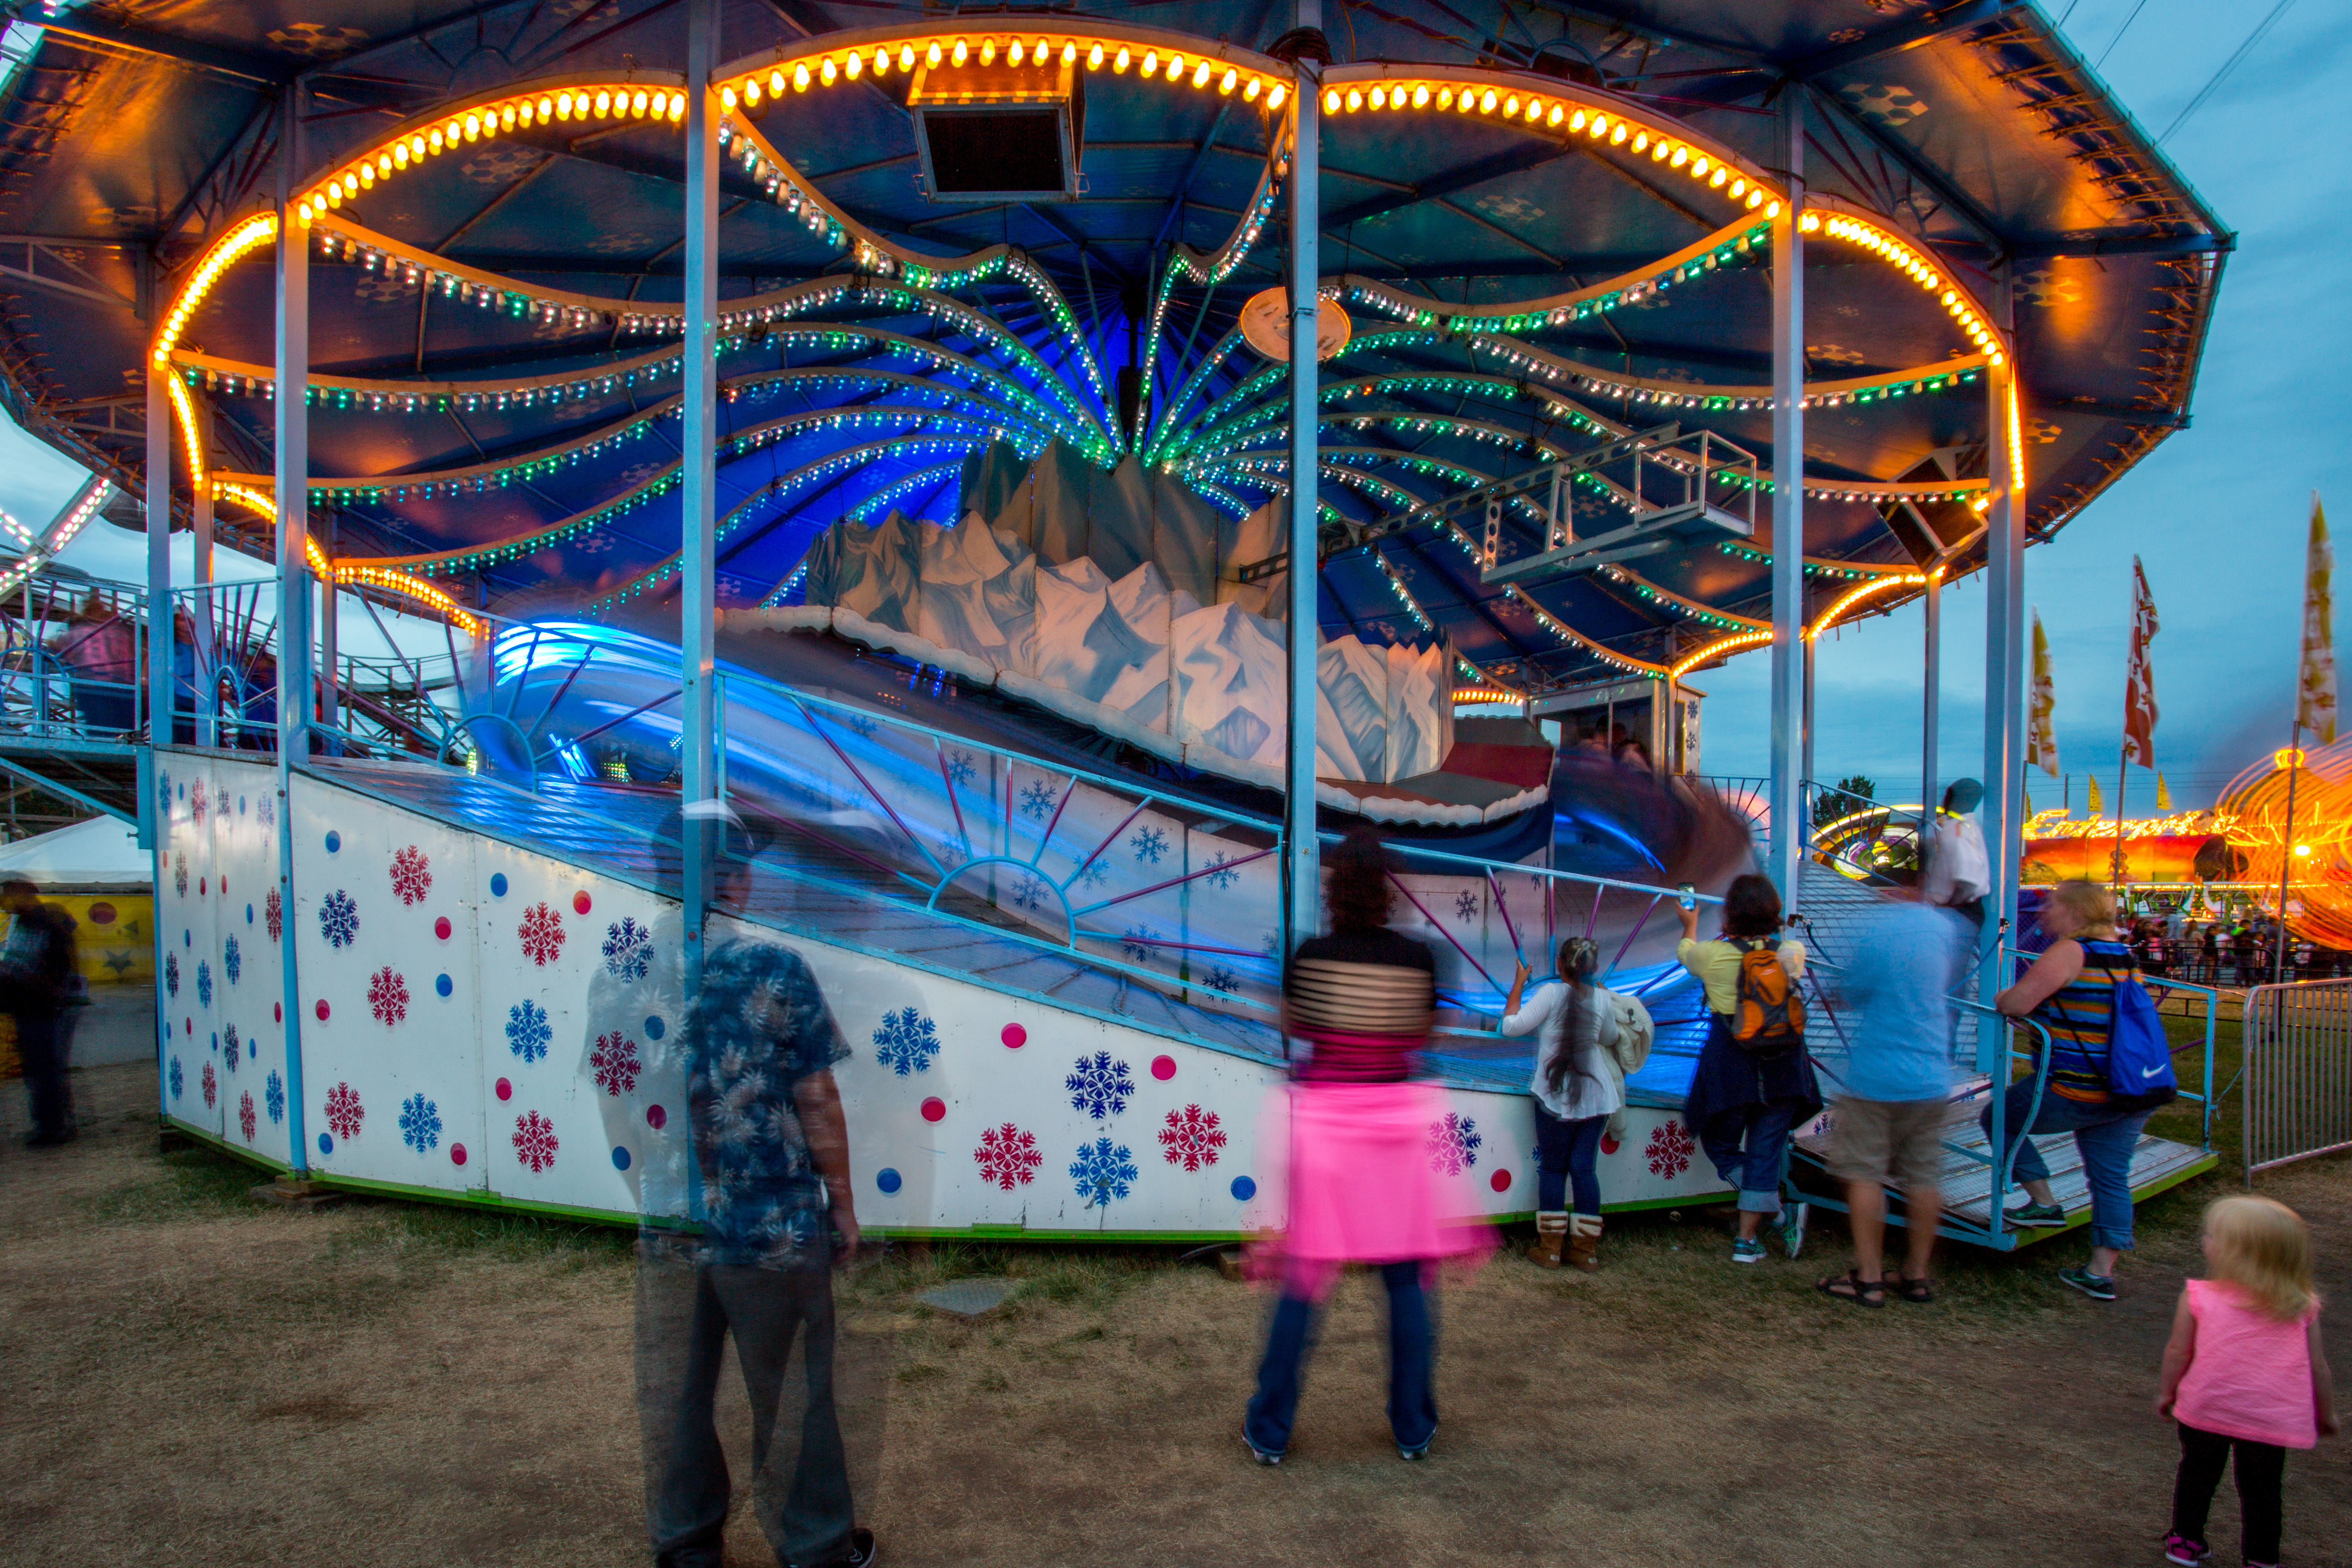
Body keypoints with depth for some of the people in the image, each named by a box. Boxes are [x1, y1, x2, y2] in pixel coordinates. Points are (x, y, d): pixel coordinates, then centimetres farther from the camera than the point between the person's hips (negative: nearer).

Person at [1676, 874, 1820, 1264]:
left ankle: (1781, 1214, -1)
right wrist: (1764, 927, 39)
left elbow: (1684, 951, 14)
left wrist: (1690, 924, 35)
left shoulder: (1712, 956, -11)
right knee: (1765, 1152, 11)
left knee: (1720, 1146, 15)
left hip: (1729, 1067, -3)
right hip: (1782, 1067, 3)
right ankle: (1747, 1240, 13)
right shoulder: (1793, 953, -5)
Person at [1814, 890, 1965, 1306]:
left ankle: (1868, 1278, 7)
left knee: (1864, 1175, 3)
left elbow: (1850, 994, -7)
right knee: (1924, 1176, 12)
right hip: (1931, 1076, 6)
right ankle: (1917, 1276, 20)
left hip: (1876, 1077, -5)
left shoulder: (1878, 930, -16)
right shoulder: (1946, 925, 1)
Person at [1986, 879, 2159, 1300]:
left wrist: (2002, 998, 1)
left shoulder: (2068, 952, -14)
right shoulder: (2125, 956, 12)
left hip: (2077, 1090, -8)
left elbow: (2017, 1003, -21)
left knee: (1999, 1118, 12)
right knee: (2111, 1179, 11)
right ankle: (2102, 1274, 15)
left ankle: (2044, 1202, 12)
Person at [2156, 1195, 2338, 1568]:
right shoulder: (2303, 1307, -3)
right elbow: (2318, 1367, 4)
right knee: (2262, 1489, 15)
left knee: (2197, 1473, 18)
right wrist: (2326, 1413, 20)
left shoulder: (2197, 1298, -10)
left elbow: (2178, 1353, -4)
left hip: (2205, 1411, -1)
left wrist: (2165, 1392, 12)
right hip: (2272, 1420, 1)